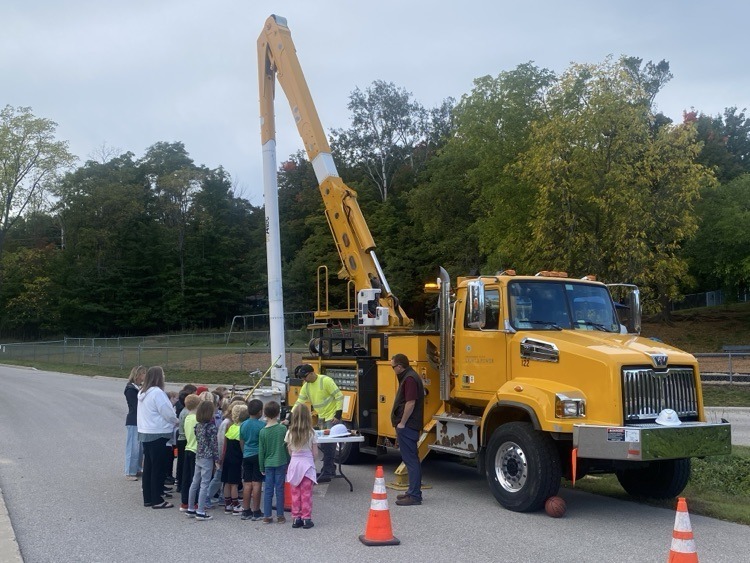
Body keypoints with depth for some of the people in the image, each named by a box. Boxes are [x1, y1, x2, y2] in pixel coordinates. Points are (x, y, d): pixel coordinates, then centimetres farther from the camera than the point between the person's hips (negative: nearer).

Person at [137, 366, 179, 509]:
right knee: (158, 468, -2)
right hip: (157, 434, -9)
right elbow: (167, 413, -15)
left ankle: (148, 498, 20)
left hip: (145, 433, 9)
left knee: (148, 466, 14)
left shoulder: (142, 392, 13)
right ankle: (157, 500, 3)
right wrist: (176, 421, 5)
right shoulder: (157, 392, -18)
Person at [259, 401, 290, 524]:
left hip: (268, 464, 1)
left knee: (268, 490, 7)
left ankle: (266, 516, 10)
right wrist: (289, 464, 9)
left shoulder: (263, 432, -4)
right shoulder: (283, 429, -7)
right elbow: (287, 448, -2)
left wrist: (262, 468, 10)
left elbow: (261, 452, 0)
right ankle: (280, 516, 10)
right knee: (279, 489, 5)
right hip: (281, 463, -1)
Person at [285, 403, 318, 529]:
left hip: (294, 463, 2)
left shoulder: (290, 433, -2)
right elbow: (315, 453, -4)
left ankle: (296, 518, 13)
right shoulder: (311, 433, -8)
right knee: (306, 494, 4)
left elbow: (290, 451, 3)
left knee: (295, 494, 9)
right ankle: (306, 519, 5)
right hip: (307, 464, -2)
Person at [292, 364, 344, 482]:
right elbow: (299, 403, 4)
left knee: (328, 445, -10)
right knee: (323, 445, 12)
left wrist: (338, 414, -20)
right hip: (322, 418, 8)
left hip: (332, 417, -8)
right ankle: (330, 468, 27)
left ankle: (327, 473, -6)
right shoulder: (306, 386, 3)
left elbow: (339, 397, -17)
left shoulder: (326, 381, -19)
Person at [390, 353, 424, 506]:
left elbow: (410, 403, -24)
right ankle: (413, 492, 25)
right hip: (408, 426, 11)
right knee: (411, 459, 16)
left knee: (411, 460, -8)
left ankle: (414, 495, -6)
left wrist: (402, 423, -19)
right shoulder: (408, 377, 17)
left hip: (407, 426, -11)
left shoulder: (409, 379, -17)